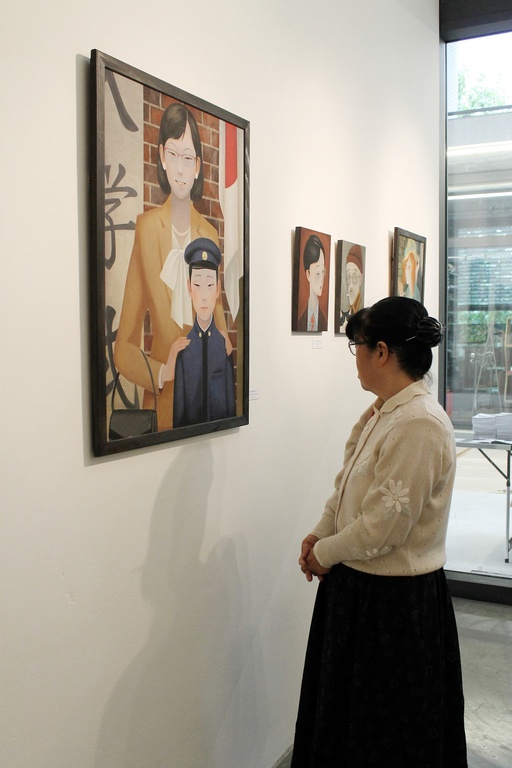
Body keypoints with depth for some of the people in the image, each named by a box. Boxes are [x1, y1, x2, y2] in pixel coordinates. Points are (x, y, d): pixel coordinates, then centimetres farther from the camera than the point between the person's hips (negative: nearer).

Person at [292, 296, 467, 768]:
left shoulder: (421, 424, -25)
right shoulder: (380, 413, 5)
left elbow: (387, 521, -25)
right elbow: (348, 485, 13)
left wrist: (327, 553, -12)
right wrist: (320, 535, 1)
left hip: (396, 600, -9)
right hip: (358, 585, 9)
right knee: (342, 706, 23)